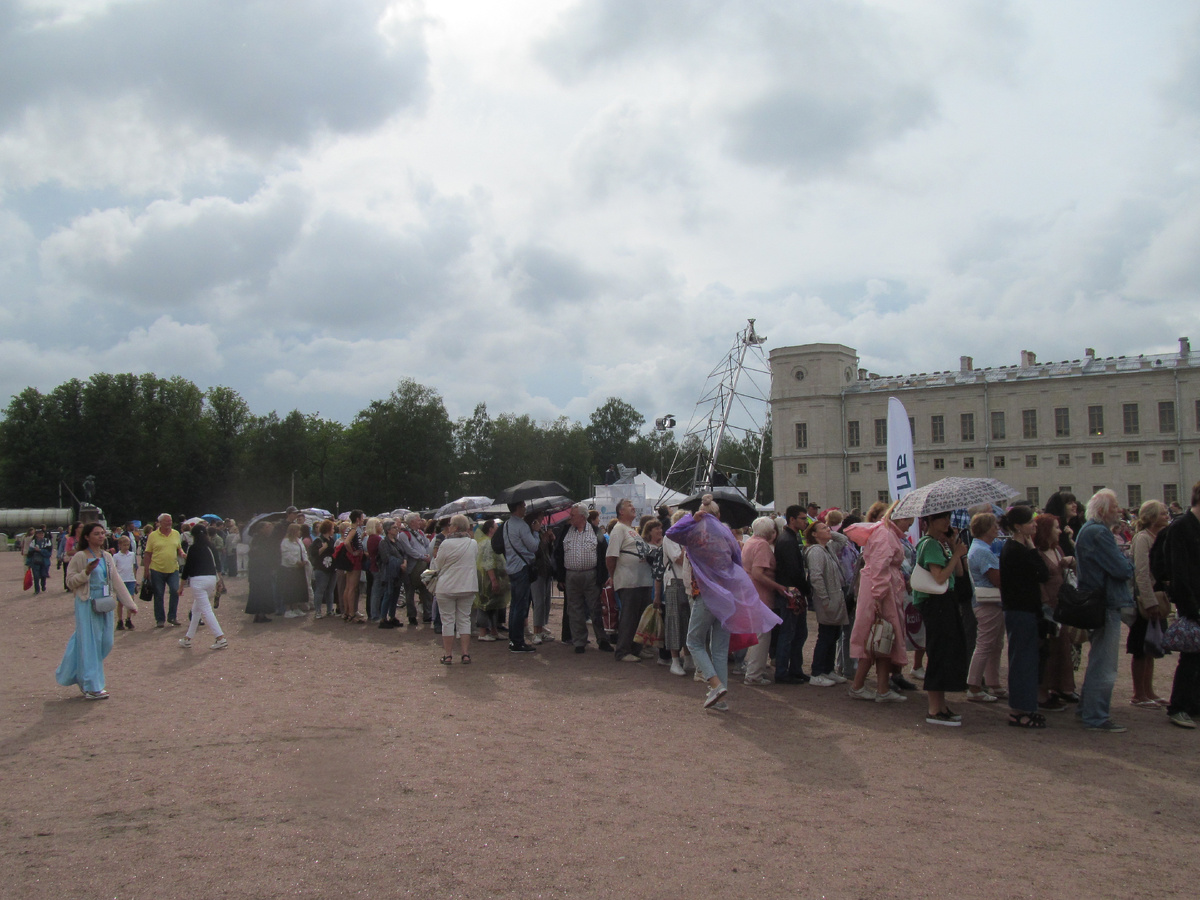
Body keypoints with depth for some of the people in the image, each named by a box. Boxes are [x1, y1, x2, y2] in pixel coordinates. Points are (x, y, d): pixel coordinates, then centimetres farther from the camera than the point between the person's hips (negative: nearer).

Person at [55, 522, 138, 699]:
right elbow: (70, 582, -7)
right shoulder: (80, 557, -6)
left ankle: (82, 677, 27)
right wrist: (86, 572, -24)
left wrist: (130, 603, 11)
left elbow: (116, 582, 13)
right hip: (86, 605, -6)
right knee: (89, 643, -2)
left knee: (105, 643, 7)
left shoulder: (107, 556, 10)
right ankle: (92, 687, 4)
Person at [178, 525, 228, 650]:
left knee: (206, 610, -8)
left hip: (198, 580, -6)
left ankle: (220, 638, -17)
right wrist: (219, 580, 22)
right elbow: (218, 564, 13)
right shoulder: (212, 547, 10)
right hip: (212, 579, 6)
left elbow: (187, 567, -4)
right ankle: (188, 638, 25)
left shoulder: (193, 548, -5)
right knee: (196, 609, 19)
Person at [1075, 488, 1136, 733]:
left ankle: (1086, 708, 30)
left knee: (1098, 661, 21)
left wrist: (1125, 568, 0)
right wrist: (1130, 568, -1)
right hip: (1106, 604, -11)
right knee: (1104, 665, -5)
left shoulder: (1089, 530, 15)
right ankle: (1096, 718, 1)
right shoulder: (1098, 532, -20)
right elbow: (1122, 569, -22)